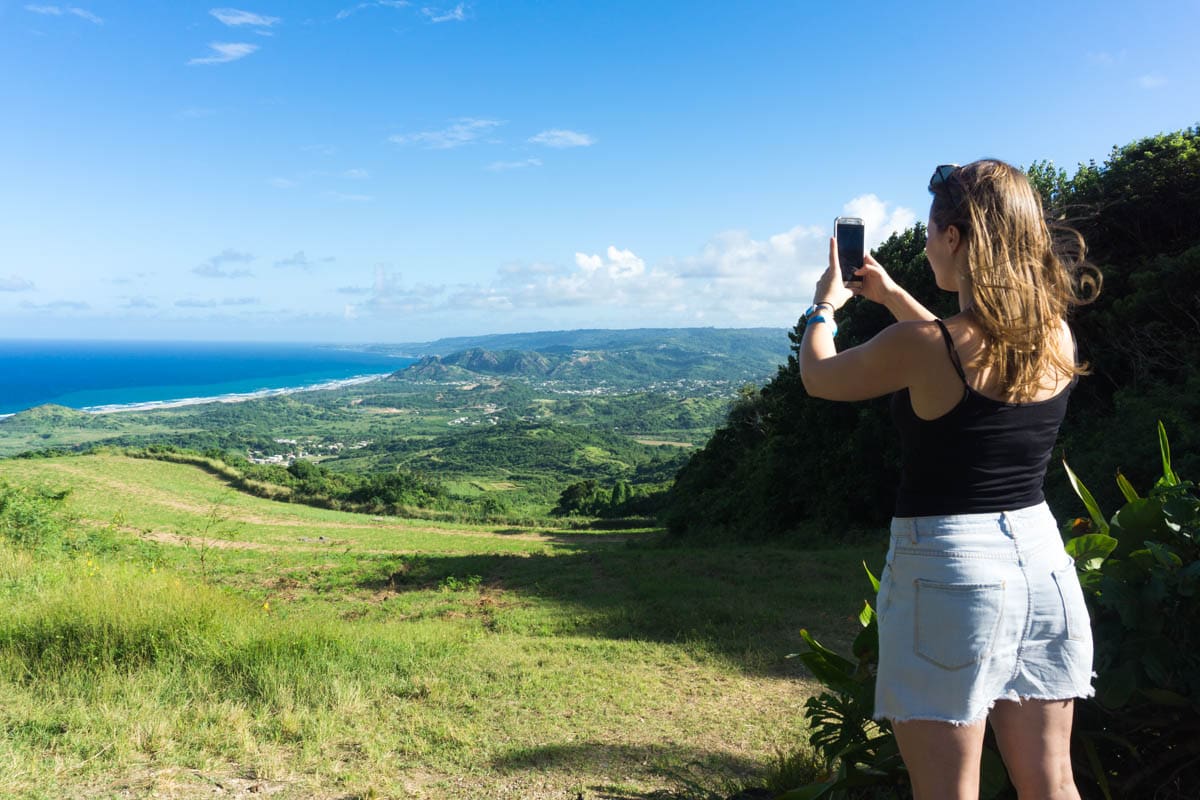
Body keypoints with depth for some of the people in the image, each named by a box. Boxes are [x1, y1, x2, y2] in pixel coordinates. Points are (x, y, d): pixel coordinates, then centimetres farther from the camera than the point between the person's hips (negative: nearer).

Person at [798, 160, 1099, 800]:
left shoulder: (917, 345, -18)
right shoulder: (1057, 337, 1)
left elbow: (818, 376, 0)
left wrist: (825, 306, 20)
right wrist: (893, 295, 29)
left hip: (947, 566, -6)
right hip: (1041, 558, 7)